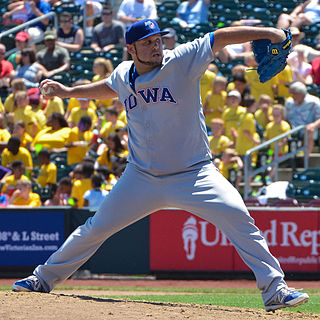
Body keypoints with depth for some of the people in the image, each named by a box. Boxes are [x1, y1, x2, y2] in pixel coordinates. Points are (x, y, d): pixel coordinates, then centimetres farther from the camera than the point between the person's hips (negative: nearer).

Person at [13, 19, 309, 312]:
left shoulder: (182, 61, -11)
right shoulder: (123, 75, 3)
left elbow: (221, 36, -19)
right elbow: (109, 88, 28)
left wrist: (267, 33, -29)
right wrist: (68, 91, 29)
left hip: (194, 175, -3)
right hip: (142, 176, 3)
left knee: (237, 217, -22)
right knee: (96, 227, 9)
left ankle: (275, 289, -16)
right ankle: (43, 278, 27)